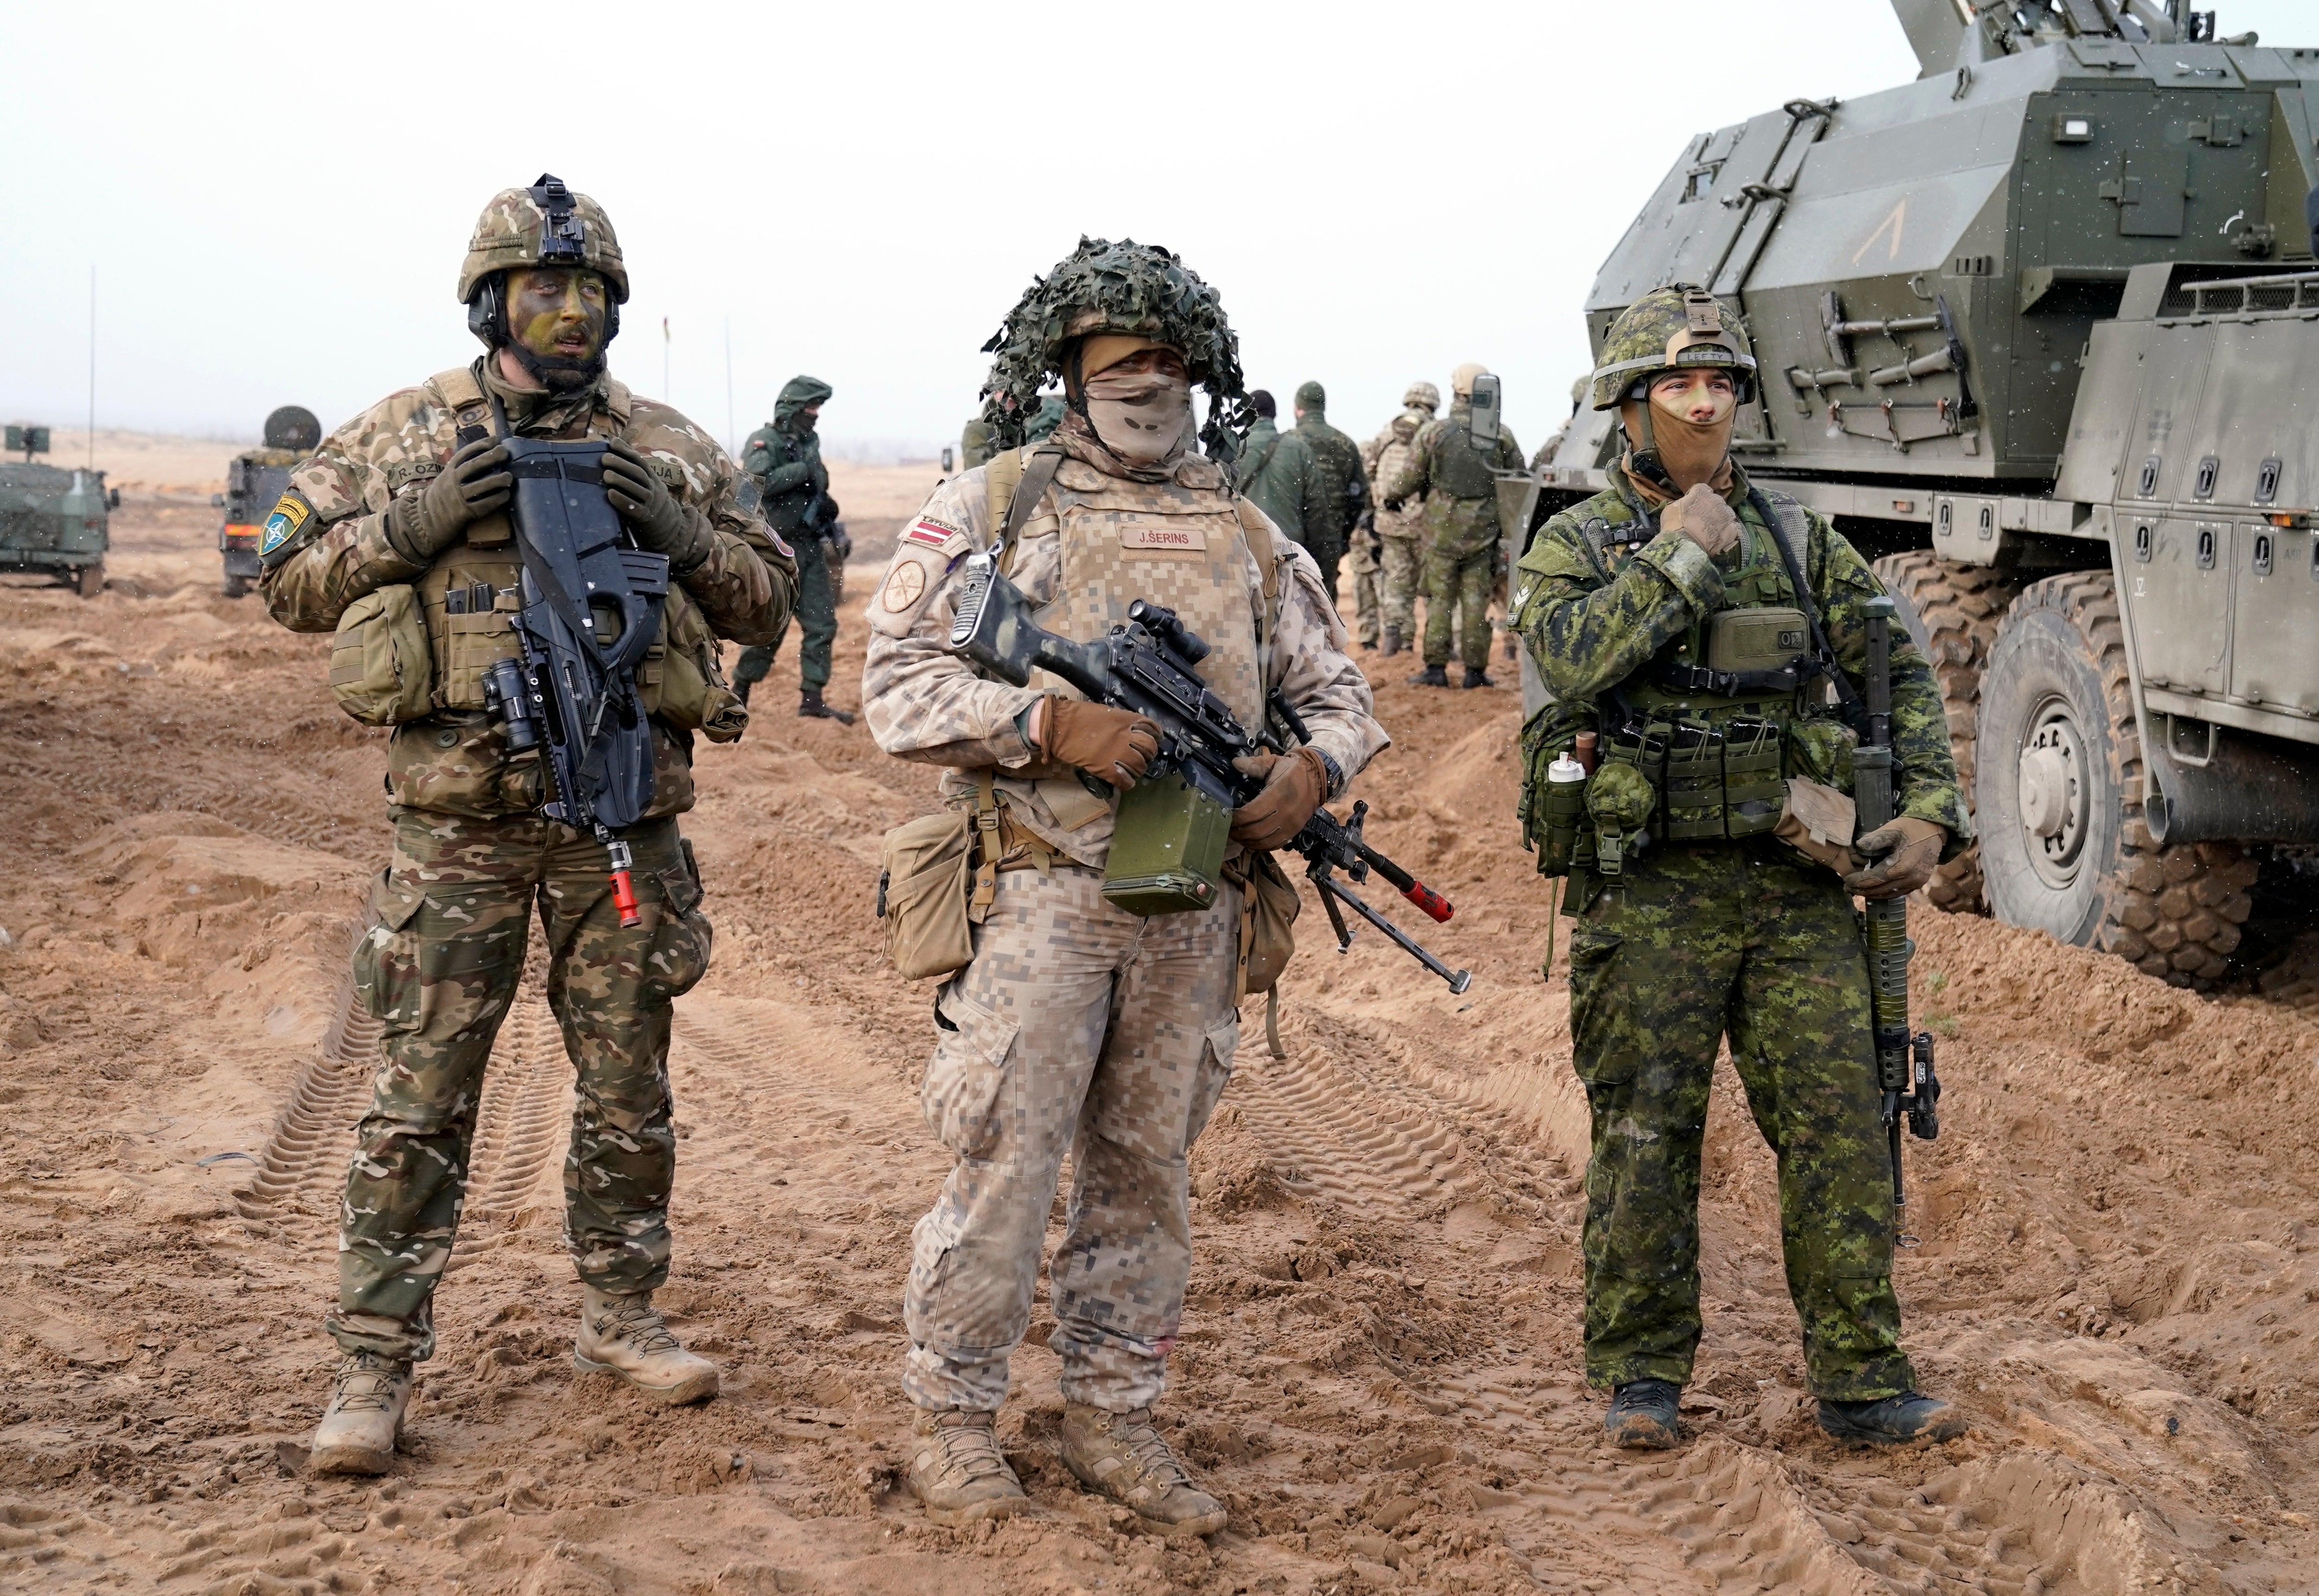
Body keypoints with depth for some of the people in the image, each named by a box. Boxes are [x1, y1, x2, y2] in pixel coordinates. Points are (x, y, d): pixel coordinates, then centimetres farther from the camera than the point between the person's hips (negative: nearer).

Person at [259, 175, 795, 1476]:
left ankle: (622, 1316, 29)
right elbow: (291, 578, 3)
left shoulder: (667, 448, 7)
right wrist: (420, 520, -12)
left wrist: (680, 533, -9)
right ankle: (375, 1367, 8)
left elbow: (769, 597, 11)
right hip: (460, 820, -2)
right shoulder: (406, 435, 3)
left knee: (629, 1092, 12)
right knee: (421, 1101, 0)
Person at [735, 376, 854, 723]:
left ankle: (812, 699, 6)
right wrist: (803, 470, -21)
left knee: (822, 625, 2)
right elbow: (757, 482, -26)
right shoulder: (765, 442, -9)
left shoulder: (810, 442, 14)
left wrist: (824, 504, 9)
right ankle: (739, 692, 10)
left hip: (811, 548, 7)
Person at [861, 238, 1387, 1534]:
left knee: (1145, 1174, 12)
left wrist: (1313, 769, -6)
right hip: (1041, 901, -4)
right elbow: (900, 684, -6)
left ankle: (1115, 1419, 25)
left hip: (1190, 917, 4)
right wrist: (1053, 724, -19)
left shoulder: (1249, 536, 12)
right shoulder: (991, 507, 0)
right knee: (1003, 1166, -1)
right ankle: (955, 1422, 15)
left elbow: (1337, 689, 17)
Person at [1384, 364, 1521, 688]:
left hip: (1442, 527, -1)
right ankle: (1476, 671, 6)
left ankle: (1436, 668, 3)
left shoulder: (1433, 431, -5)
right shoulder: (1502, 435, 0)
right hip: (1484, 529, 1)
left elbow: (1410, 479, 1)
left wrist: (1391, 498, 21)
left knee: (1440, 598, 5)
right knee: (1476, 599, 5)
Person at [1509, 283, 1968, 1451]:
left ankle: (1863, 1382, 9)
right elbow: (1574, 659, -18)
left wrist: (1930, 812, 2)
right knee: (1646, 1137, 4)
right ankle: (1643, 1376, 17)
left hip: (1798, 885, 3)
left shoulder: (1798, 537, 12)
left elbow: (1898, 674, 13)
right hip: (1647, 892, -3)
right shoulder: (1576, 544, 3)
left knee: (1840, 1127, 1)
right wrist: (1679, 554, -13)